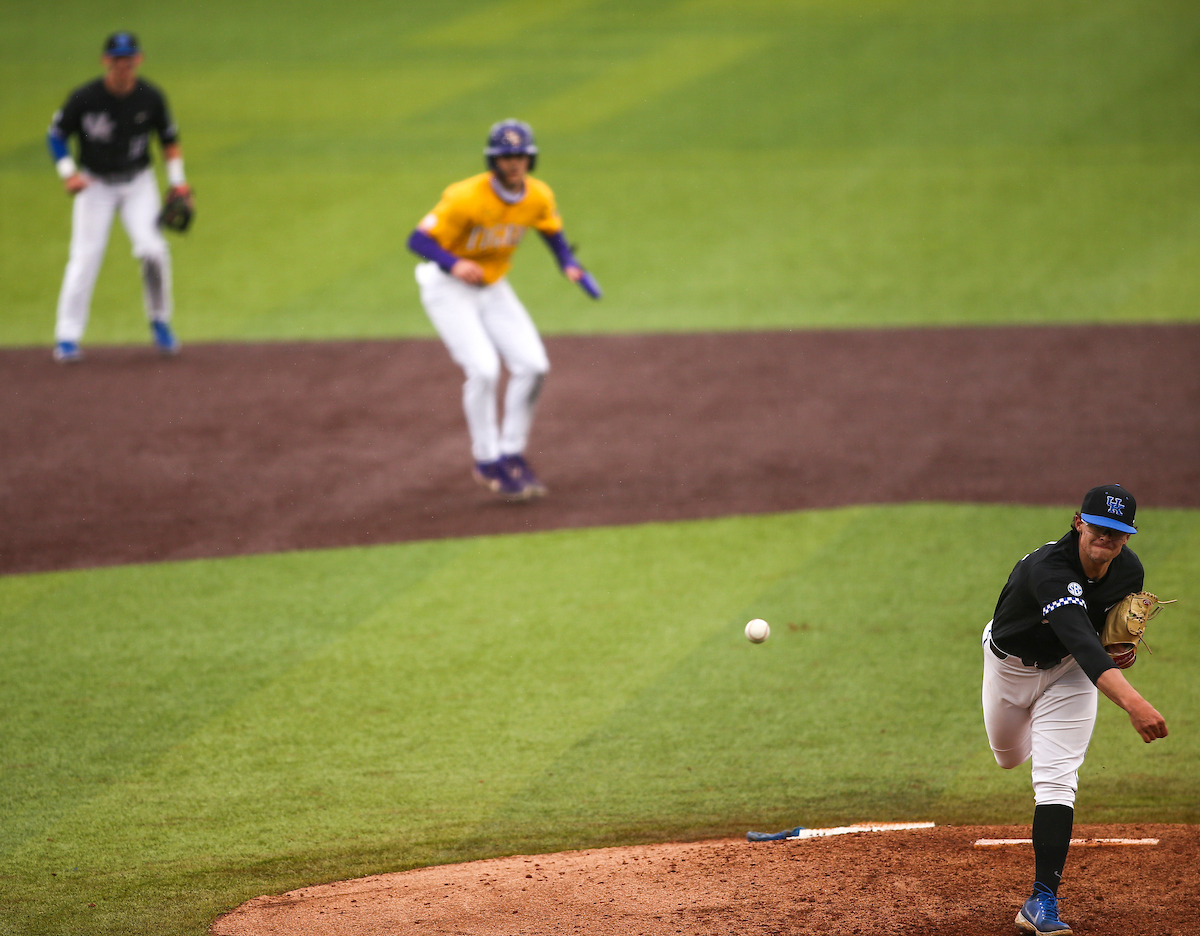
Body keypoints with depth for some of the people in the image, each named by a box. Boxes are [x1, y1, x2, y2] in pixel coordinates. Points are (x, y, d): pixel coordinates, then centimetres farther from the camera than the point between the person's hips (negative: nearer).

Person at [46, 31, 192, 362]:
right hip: (95, 184, -1)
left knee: (153, 249, -15)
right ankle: (67, 337, -2)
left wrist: (177, 180, -2)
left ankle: (159, 321, 7)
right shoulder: (84, 98, -15)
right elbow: (56, 134, -3)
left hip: (138, 183, 1)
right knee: (85, 256, -9)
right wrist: (68, 172, -16)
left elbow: (169, 137, 6)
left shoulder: (150, 98, -9)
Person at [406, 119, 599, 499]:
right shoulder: (466, 198, -27)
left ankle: (512, 455, 14)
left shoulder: (539, 197, -9)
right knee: (483, 368, -20)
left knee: (532, 365, -2)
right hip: (447, 287, -6)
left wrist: (569, 265, -8)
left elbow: (553, 232, 11)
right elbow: (419, 240, -24)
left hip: (493, 288, 6)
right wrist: (454, 264, -41)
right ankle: (487, 463, -4)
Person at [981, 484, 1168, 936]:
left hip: (1067, 672, 2)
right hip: (1010, 664, -2)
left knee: (1056, 779, -13)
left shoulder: (1129, 571, -21)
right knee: (1009, 757, 23)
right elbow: (1083, 643, -57)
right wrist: (1132, 701, -70)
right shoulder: (1048, 568, -42)